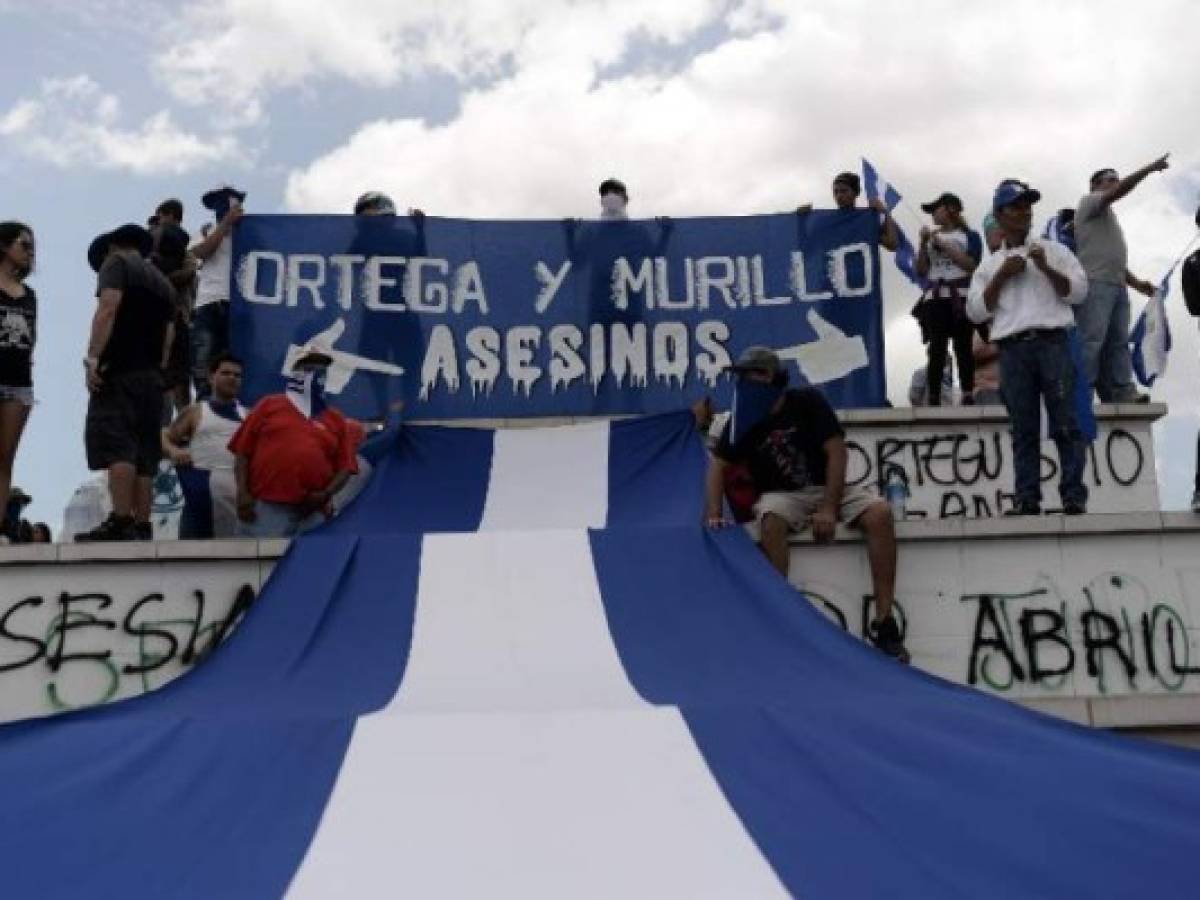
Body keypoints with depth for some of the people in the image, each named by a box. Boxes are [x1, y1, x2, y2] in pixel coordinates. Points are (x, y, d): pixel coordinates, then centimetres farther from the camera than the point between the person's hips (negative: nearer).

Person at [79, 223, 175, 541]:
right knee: (143, 454, 4)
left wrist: (93, 358, -16)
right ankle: (141, 528, 0)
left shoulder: (116, 263, 6)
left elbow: (108, 307, -11)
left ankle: (121, 523, -24)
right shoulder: (162, 282, 27)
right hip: (152, 376, 7)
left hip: (120, 371, -7)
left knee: (116, 447, -15)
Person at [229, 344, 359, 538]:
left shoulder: (336, 419, 15)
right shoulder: (270, 405, 11)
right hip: (265, 506, -2)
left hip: (312, 512, 2)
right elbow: (242, 451, 7)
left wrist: (327, 494, -7)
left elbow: (345, 466, 10)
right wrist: (242, 492, -4)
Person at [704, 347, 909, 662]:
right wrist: (714, 515, -15)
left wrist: (829, 509, -20)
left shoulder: (808, 402, -9)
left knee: (879, 513, -27)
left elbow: (836, 451, -12)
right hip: (782, 496, 0)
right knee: (771, 519, -37)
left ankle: (883, 621, -24)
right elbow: (717, 465, 1)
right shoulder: (743, 419, -2)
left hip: (828, 488, 0)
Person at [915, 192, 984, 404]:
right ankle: (933, 399, -7)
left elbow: (971, 264, -8)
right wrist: (923, 243, 2)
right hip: (935, 297, 3)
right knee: (936, 349, -5)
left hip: (961, 297, -3)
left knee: (963, 347, -4)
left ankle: (968, 396, -3)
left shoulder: (969, 236, 7)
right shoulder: (932, 238, 18)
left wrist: (944, 244, -7)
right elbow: (921, 271, 13)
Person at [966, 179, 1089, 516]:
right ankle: (1027, 499, -2)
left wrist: (1046, 268, -6)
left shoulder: (1053, 250, 14)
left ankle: (1074, 496, -4)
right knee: (1024, 429, 0)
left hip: (1052, 342, -1)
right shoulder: (990, 264, 16)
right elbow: (975, 312, 7)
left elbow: (1078, 292, 6)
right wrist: (1002, 276, -1)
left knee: (1065, 425, -5)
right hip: (1013, 349, 1)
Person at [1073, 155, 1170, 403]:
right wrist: (1150, 168, -15)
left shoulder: (1109, 218, 31)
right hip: (1095, 284, -9)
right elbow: (1119, 192, -14)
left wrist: (1137, 283, 15)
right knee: (1091, 341, -15)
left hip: (1117, 286, 9)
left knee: (1118, 342, 1)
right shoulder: (1089, 202, 7)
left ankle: (1122, 393, -3)